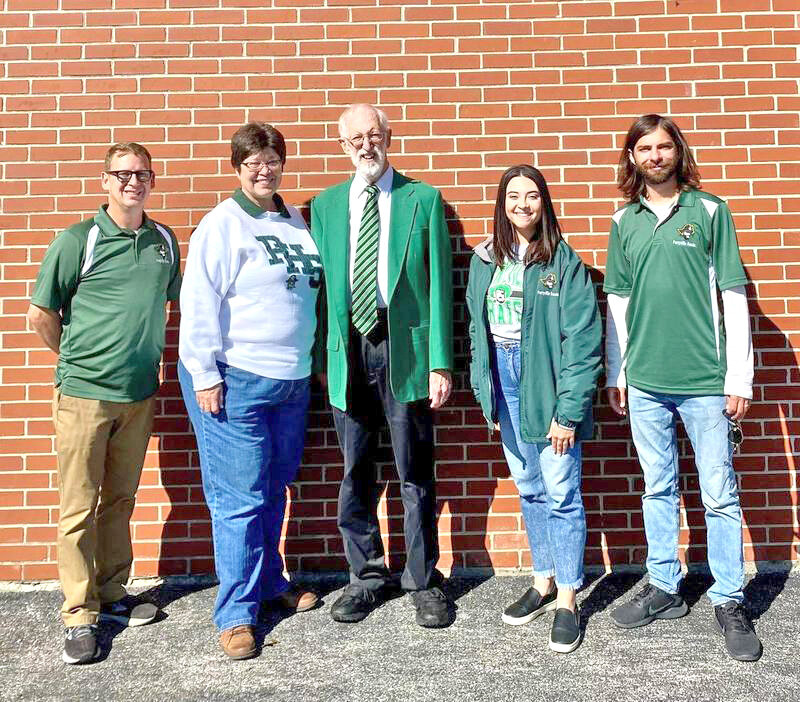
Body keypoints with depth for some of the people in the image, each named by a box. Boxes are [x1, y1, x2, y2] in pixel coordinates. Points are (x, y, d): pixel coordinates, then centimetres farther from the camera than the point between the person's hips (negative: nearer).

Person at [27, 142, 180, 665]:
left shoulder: (165, 241, 6)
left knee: (120, 500, 15)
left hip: (140, 394, 4)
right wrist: (79, 359, 7)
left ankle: (112, 594, 30)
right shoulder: (79, 240, -7)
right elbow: (41, 314, -2)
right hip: (85, 394, -4)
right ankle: (80, 615, 14)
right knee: (79, 507, 3)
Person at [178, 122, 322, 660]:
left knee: (274, 490, 18)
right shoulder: (222, 224, -8)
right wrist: (203, 375, -16)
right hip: (234, 380, -6)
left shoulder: (295, 222, 13)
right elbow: (199, 304, -12)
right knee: (239, 497, -2)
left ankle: (270, 580, 36)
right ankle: (236, 612, 10)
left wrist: (315, 358, 18)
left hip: (291, 379, 7)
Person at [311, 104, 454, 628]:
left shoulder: (422, 199, 4)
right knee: (356, 474, 10)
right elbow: (321, 284, 10)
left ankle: (424, 581, 22)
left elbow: (439, 284, -1)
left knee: (416, 474, 6)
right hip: (347, 352, 3)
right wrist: (320, 358, 3)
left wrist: (440, 363, -7)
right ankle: (367, 576, 27)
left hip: (405, 349, -2)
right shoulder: (326, 205, 12)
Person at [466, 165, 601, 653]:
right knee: (529, 489, 15)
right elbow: (477, 327, 11)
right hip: (504, 379, 5)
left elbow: (583, 341, -13)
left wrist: (569, 411, -16)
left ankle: (567, 599, 15)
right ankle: (544, 582, 31)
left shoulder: (563, 262, -9)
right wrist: (483, 390, 5)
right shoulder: (486, 260, 7)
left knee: (562, 493, 1)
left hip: (547, 381, -5)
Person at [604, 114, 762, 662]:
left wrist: (740, 378, -6)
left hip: (706, 381, -3)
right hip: (645, 382, 3)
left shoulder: (710, 210, 0)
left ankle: (729, 601, 18)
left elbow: (734, 297, -2)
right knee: (658, 490, 13)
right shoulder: (624, 220, 9)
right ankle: (664, 589, 26)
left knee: (720, 495, 3)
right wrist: (616, 375, 10)